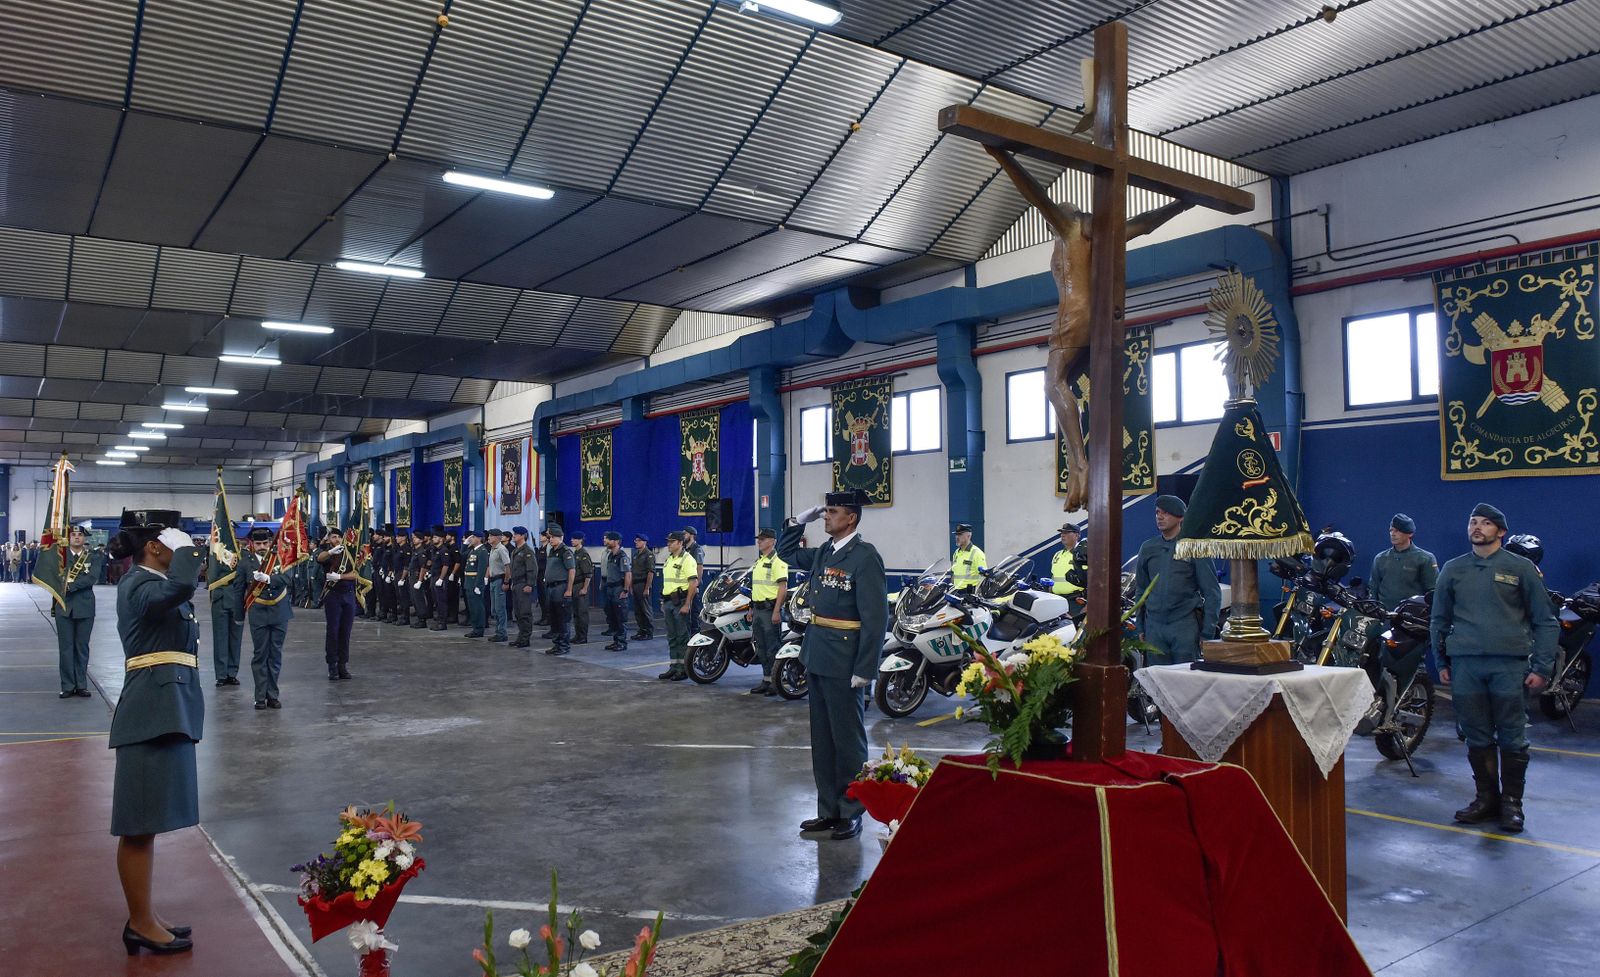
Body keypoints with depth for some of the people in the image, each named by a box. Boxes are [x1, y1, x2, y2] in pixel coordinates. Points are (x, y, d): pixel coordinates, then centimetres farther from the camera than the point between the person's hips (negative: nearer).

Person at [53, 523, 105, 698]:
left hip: (85, 607, 0)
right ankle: (68, 686, 8)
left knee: (82, 648, 7)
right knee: (66, 648, 3)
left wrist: (71, 585, -18)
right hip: (64, 607, 0)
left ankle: (81, 685, 15)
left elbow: (92, 577, -13)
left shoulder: (93, 556, 3)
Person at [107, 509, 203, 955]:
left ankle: (144, 917, 24)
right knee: (140, 825, -1)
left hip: (167, 709, 10)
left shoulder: (153, 583, 18)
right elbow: (179, 587, -34)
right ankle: (140, 924, 7)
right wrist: (185, 548, -18)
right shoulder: (138, 584, -13)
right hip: (153, 711, -10)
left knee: (146, 824, 15)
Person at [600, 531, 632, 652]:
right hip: (610, 588, 9)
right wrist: (608, 586, 16)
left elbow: (628, 574, -19)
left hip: (619, 589, -9)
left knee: (621, 618, -3)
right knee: (611, 617, 13)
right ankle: (616, 641, 22)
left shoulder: (622, 556, -14)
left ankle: (622, 643, 3)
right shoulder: (610, 555, 13)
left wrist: (625, 591, -21)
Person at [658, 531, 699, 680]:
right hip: (669, 601, 9)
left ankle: (684, 668, 1)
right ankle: (674, 666, 18)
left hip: (681, 601, -9)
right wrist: (663, 602, 19)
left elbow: (693, 583, -17)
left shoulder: (687, 559, -12)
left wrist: (687, 605, -21)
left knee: (683, 636, -4)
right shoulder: (668, 560, 16)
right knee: (672, 637, 12)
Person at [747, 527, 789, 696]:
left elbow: (783, 588, -17)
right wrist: (751, 609, 21)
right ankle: (766, 680, 20)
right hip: (758, 610, 9)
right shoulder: (758, 562, 18)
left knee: (773, 648, -6)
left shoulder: (777, 561, -11)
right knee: (761, 648, 13)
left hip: (770, 610, -9)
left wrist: (777, 611, -22)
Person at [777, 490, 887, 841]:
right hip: (817, 659, 8)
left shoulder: (865, 556, -14)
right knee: (822, 739, 15)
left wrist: (864, 670, -19)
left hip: (844, 665, -8)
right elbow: (786, 552, 27)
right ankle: (828, 809, 26)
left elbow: (875, 617, -17)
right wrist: (799, 521, 10)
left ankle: (851, 813, 17)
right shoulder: (824, 552, 9)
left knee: (848, 740, 4)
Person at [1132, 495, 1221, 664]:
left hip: (1185, 624, -4)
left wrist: (1207, 631, -6)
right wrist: (1140, 628, 14)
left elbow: (1212, 592, 0)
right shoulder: (1148, 548, 12)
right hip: (1154, 625, 4)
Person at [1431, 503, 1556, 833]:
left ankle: (1511, 802, 13)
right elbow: (1439, 620, 17)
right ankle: (1486, 797, 19)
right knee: (1477, 737, 8)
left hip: (1509, 664, -2)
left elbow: (1545, 620, 4)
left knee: (1512, 738, 2)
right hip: (1465, 665, 3)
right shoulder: (1452, 570, 12)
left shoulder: (1520, 568, 4)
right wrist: (1442, 662, 13)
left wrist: (1542, 667, -2)